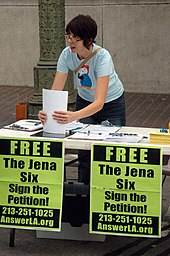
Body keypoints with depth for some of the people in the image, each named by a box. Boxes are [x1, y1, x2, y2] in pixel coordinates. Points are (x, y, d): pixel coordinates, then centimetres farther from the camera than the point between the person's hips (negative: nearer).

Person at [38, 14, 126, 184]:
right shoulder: (67, 54, -23)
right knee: (84, 152, -5)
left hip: (111, 103, -3)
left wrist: (74, 116, -59)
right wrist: (47, 111, -47)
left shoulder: (102, 57, -35)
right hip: (84, 101, 3)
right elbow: (55, 91, -25)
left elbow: (99, 101, -42)